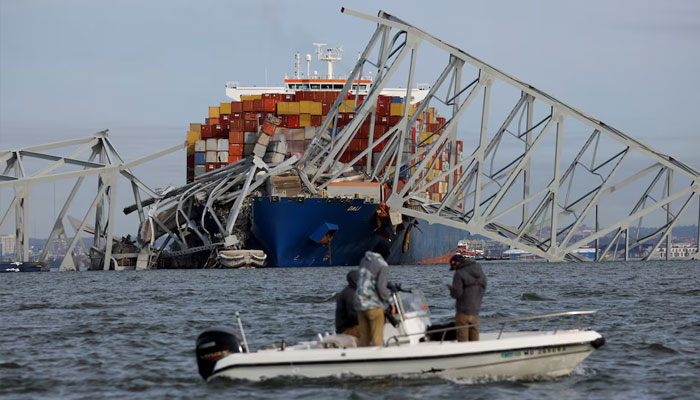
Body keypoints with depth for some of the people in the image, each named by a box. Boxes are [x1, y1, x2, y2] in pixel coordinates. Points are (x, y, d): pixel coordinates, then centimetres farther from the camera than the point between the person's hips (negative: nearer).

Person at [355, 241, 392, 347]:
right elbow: (381, 287, -17)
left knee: (364, 338, 11)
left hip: (360, 303, 7)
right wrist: (389, 297, 3)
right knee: (377, 338, -2)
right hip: (374, 304, -7)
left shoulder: (364, 260, 10)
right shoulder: (382, 265, -12)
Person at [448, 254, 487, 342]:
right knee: (474, 339, 12)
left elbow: (457, 293, -19)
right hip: (475, 311, 7)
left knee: (462, 339, -2)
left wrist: (451, 289, 2)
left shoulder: (459, 273, -14)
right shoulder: (480, 272, 8)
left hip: (463, 311, -7)